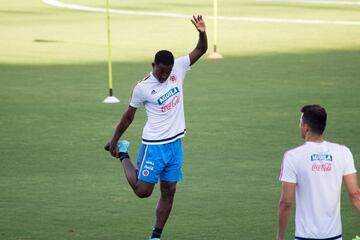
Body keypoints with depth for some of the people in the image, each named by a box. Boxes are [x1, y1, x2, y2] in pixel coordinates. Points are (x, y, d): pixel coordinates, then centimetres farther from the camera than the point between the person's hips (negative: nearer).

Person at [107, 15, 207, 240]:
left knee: (169, 192, 6)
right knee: (143, 190, -4)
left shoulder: (178, 68, -2)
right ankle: (124, 155, 21)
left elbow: (201, 50, 2)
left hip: (175, 143, 5)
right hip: (154, 145, -4)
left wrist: (202, 33, -19)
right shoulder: (143, 88, -14)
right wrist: (114, 140, 5)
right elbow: (129, 116, -2)